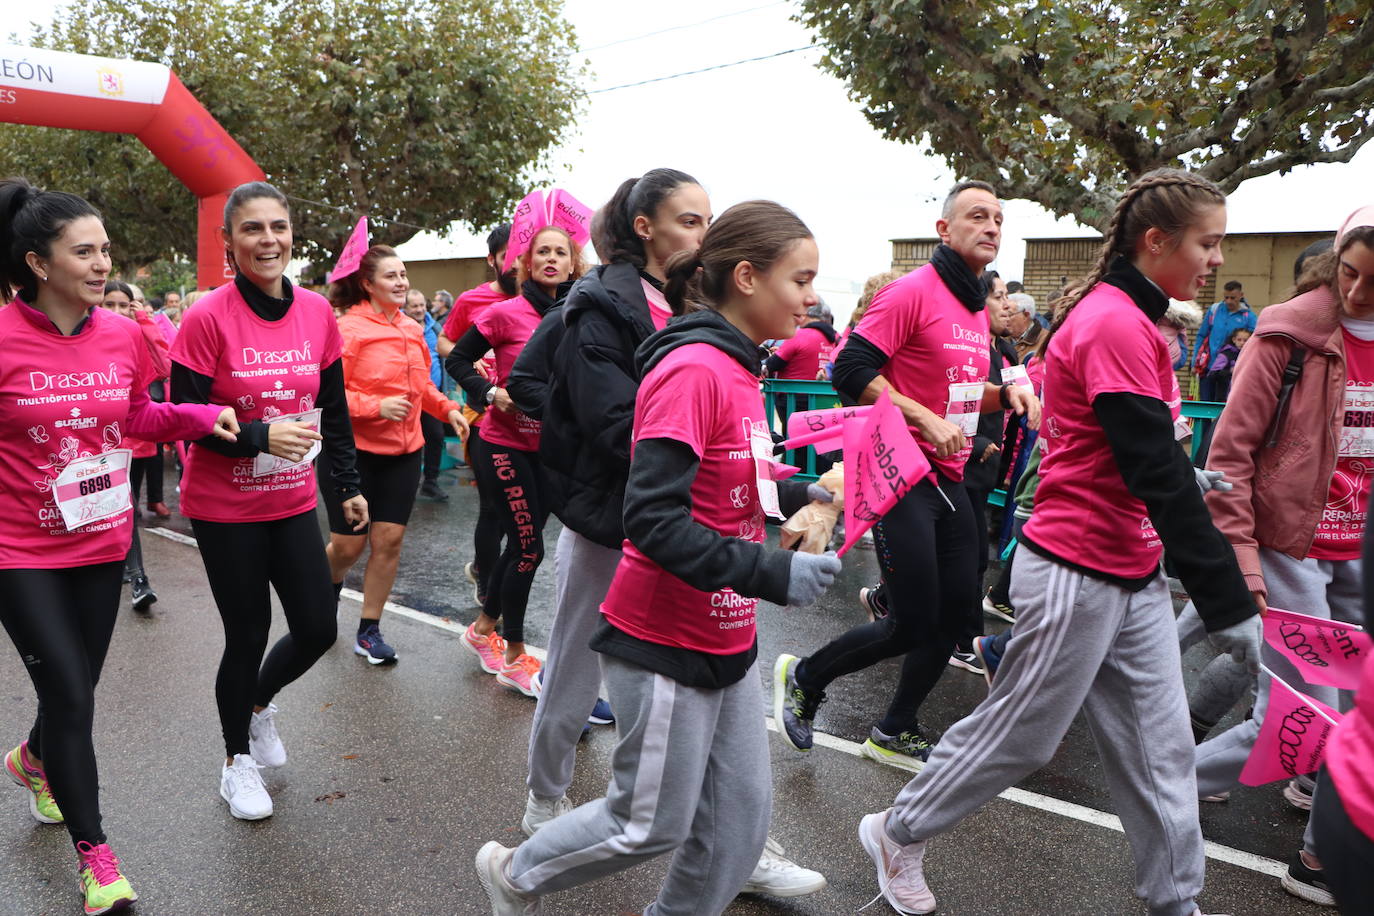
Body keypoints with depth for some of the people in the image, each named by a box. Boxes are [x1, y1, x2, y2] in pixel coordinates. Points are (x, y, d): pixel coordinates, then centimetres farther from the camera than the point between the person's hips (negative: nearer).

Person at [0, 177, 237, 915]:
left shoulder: (124, 335, -2)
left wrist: (201, 415, -4)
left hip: (102, 544, 5)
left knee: (77, 687, 17)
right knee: (70, 695, -2)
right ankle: (93, 855, 17)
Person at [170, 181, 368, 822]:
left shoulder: (318, 313, -1)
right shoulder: (207, 319, -15)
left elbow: (334, 408, 7)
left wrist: (349, 487, 11)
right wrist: (261, 436, -27)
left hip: (293, 501, 4)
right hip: (224, 509, -4)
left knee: (318, 628, 7)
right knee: (247, 635, 6)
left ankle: (258, 701, 41)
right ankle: (238, 761, 32)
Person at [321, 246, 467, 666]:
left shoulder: (412, 329, 7)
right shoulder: (349, 329, -12)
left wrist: (447, 409, 5)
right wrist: (377, 406, -25)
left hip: (403, 451, 5)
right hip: (352, 451, -5)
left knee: (389, 539, 4)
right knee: (348, 544, 4)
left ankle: (369, 630, 19)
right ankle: (326, 592, 40)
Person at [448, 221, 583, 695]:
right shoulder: (508, 313, -12)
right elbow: (457, 360, -4)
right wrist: (491, 392, -19)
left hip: (550, 447, 5)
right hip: (505, 445, -5)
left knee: (522, 543, 14)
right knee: (529, 546, -3)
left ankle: (483, 628, 37)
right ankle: (515, 658, 14)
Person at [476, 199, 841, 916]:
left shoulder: (736, 368, 7)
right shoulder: (690, 370, -22)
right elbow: (653, 520, -26)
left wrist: (803, 496, 2)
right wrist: (772, 575, -27)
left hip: (727, 641, 9)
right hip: (666, 644, -8)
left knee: (740, 814, 15)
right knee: (653, 824, 11)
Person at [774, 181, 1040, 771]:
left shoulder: (977, 307, 15)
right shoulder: (913, 292, -12)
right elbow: (852, 372, -18)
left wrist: (1005, 394, 6)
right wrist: (925, 419, -22)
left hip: (949, 478, 9)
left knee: (956, 611, 9)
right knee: (912, 625, -7)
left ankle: (896, 732, 27)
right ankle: (804, 677, 18)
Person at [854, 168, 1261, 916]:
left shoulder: (1128, 319, 12)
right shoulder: (1114, 326, -20)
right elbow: (1156, 473, -23)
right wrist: (1228, 602, -20)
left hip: (1135, 575, 9)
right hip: (1079, 574, -9)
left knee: (1159, 747, 16)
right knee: (1019, 735, 7)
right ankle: (898, 834, 27)